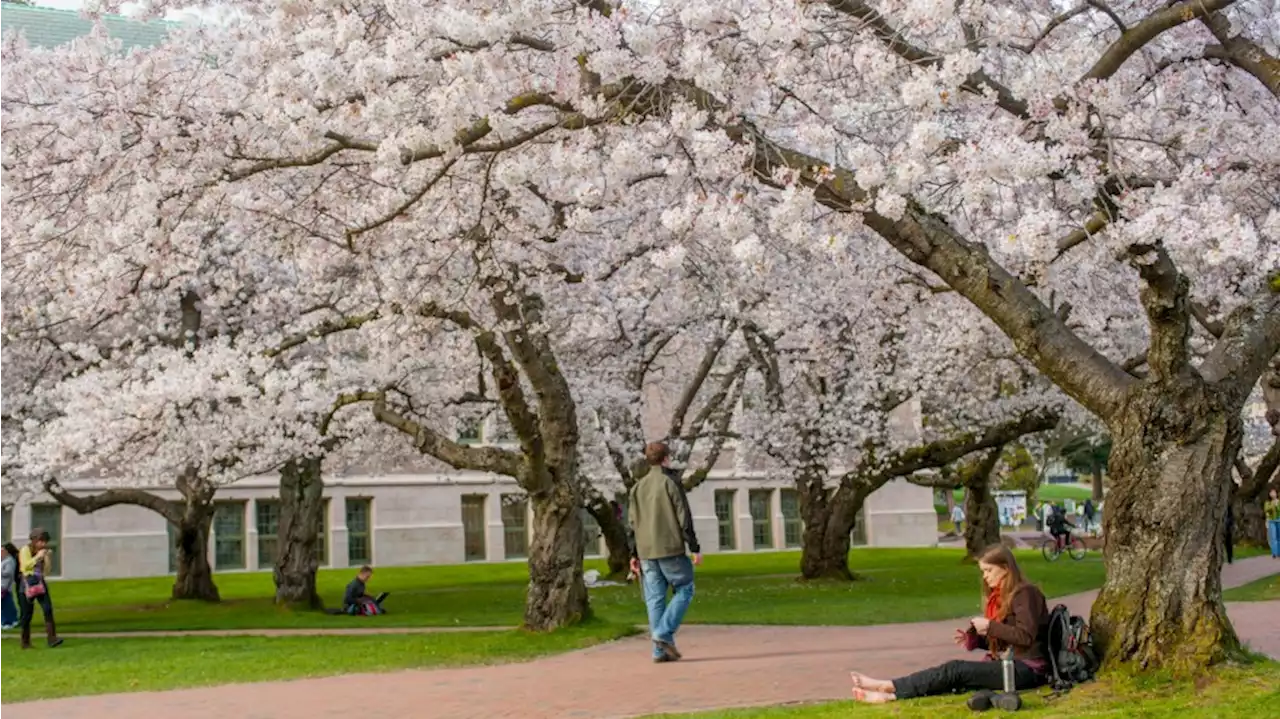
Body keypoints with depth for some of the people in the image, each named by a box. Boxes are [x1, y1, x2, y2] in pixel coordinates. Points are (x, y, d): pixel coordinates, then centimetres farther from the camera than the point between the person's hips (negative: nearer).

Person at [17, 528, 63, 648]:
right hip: (27, 584, -4)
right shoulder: (25, 550, -3)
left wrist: (48, 558, -1)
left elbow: (47, 571, 10)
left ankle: (52, 638, -19)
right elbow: (25, 565, -17)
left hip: (40, 584, 4)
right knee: (27, 614, 2)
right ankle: (25, 643, 14)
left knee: (48, 609, -13)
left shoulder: (44, 552, 11)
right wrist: (37, 557, -18)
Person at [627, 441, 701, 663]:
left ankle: (661, 649, 3)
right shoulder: (671, 483, -5)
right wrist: (695, 548, -4)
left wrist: (634, 554, 16)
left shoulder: (637, 488, 12)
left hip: (646, 553, 5)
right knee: (684, 590, 6)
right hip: (670, 549, -5)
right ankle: (664, 632, -9)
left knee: (654, 599, 5)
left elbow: (632, 524, 12)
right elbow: (684, 519, -8)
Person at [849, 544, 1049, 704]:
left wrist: (990, 626, -17)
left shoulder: (1025, 593, -9)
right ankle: (894, 693, -25)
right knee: (955, 674, -10)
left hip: (1026, 670, -8)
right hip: (1006, 664, 8)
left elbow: (1025, 636, -21)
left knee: (956, 669, -20)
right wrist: (972, 639, 4)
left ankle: (890, 687, -23)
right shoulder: (1001, 596, 19)